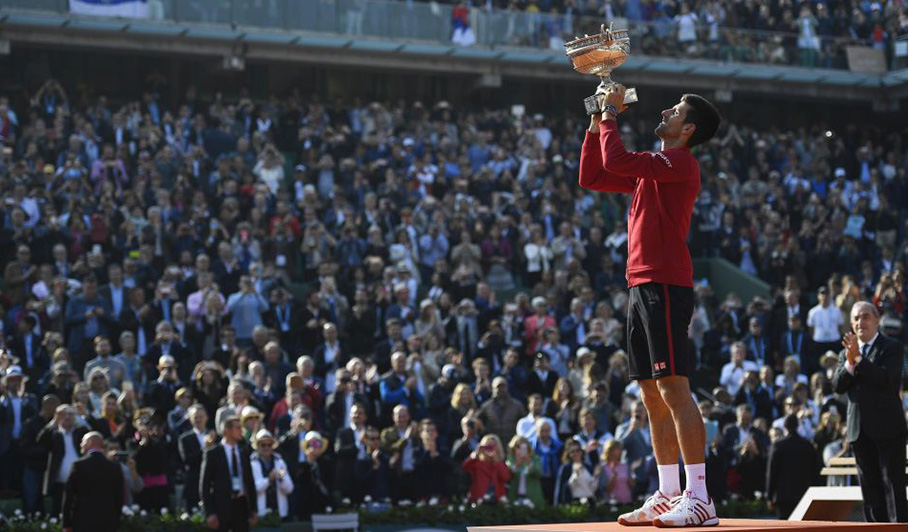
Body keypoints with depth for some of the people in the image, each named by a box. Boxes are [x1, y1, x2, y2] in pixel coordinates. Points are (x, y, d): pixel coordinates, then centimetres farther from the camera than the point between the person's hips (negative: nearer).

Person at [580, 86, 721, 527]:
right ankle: (667, 496, 14)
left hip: (664, 285, -10)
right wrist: (597, 123, 19)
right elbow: (591, 177, 28)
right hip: (642, 287, 10)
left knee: (673, 388, -14)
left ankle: (699, 498, -17)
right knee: (653, 395, 10)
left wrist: (611, 113, -6)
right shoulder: (652, 168, 21)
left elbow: (616, 160, -20)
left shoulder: (680, 162, -8)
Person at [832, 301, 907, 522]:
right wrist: (849, 363, -13)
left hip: (887, 427, -5)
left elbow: (885, 378, -16)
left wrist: (859, 358, -19)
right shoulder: (846, 353, 15)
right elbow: (838, 386, 3)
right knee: (869, 484, 7)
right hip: (859, 429, 5)